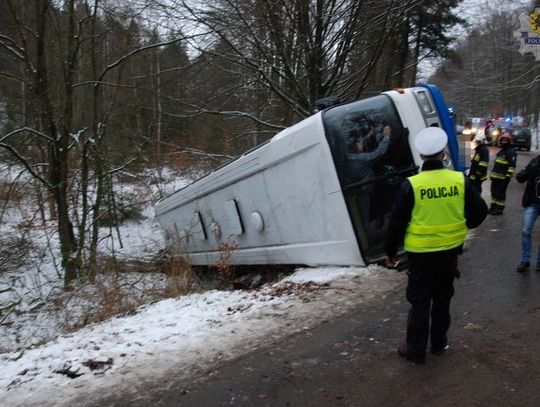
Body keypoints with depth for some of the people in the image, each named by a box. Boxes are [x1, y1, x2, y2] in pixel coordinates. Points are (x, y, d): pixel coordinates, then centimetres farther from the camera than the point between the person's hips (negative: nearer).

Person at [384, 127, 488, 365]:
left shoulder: (411, 185, -16)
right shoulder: (460, 180, -8)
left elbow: (397, 222, -11)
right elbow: (480, 210, 1)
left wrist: (390, 251, 2)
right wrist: (465, 225, 21)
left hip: (420, 253, -3)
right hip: (450, 250, 3)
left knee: (419, 301, 8)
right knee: (442, 299, 19)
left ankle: (415, 350, 16)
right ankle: (439, 343, 32)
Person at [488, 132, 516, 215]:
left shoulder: (511, 152, -10)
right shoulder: (501, 151, 19)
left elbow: (512, 165, -17)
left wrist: (508, 176, -22)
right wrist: (492, 174, 23)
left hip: (503, 178, -9)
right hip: (496, 176, 9)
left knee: (500, 193, -4)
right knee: (494, 191, 13)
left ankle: (500, 209, 4)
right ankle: (493, 207, 23)